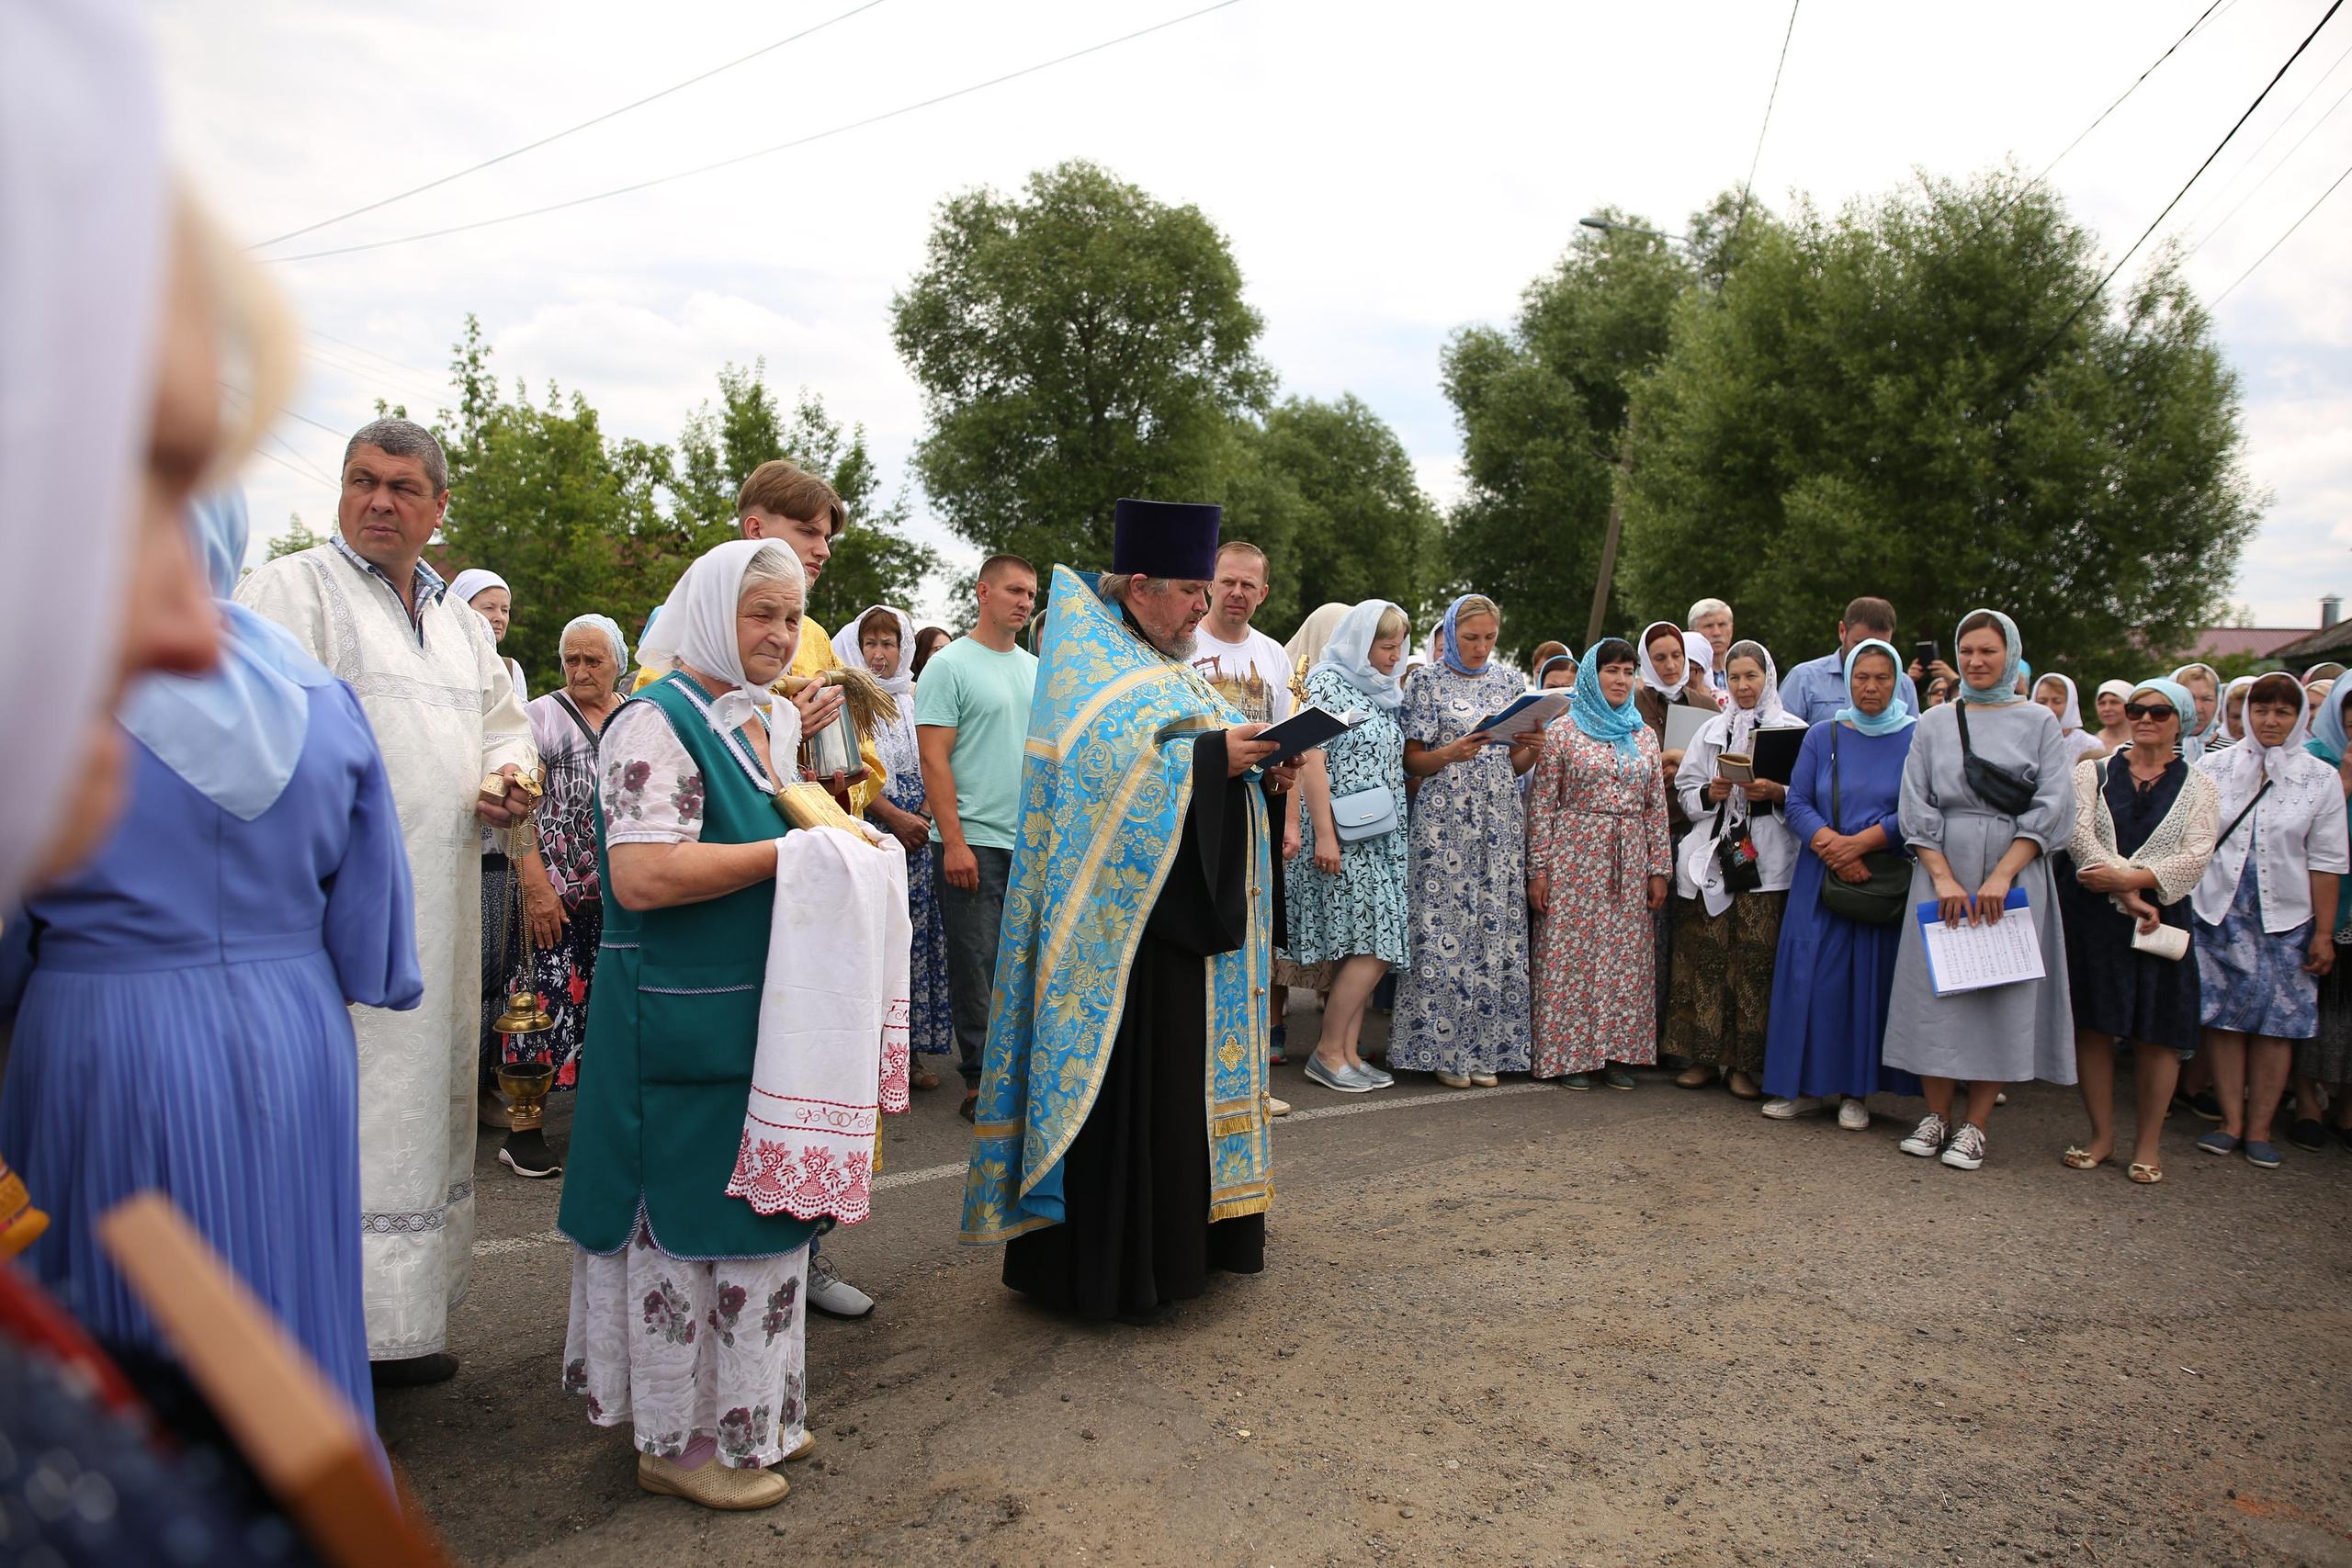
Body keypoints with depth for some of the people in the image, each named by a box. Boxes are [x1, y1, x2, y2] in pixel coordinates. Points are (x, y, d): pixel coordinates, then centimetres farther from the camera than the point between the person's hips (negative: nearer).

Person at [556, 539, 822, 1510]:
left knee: (751, 1214, 17)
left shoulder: (765, 722, 14)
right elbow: (641, 875, -26)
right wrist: (794, 849, -21)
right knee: (686, 1220, 3)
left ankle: (746, 1410, 33)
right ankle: (678, 1439, 19)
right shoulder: (659, 722, -15)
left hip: (758, 1013, 9)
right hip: (682, 1021, -9)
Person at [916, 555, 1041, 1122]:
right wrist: (954, 842, -17)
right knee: (976, 967, 0)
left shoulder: (1037, 670, 14)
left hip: (1034, 843, 6)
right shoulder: (950, 665, -5)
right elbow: (934, 759, -10)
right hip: (974, 843, -6)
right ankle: (980, 1082, 9)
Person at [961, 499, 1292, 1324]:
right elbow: (1109, 764, -23)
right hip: (1130, 915, -9)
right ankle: (1111, 1266, 6)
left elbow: (1210, 746, 21)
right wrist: (1211, 754, -21)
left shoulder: (1171, 665, 19)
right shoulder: (1091, 660, -9)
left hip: (1198, 910, 9)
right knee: (1127, 1079, -5)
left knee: (1190, 1070, 14)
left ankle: (1187, 1237, 26)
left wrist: (1261, 766, 2)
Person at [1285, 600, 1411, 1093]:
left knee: (1373, 945, 4)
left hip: (1383, 837, 8)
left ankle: (1347, 1051, 10)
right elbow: (1311, 759, -14)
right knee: (1372, 945, -11)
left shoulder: (1387, 692, 18)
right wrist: (1324, 835, -20)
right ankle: (1327, 1051, -1)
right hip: (1344, 836, -8)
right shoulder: (1327, 682, -6)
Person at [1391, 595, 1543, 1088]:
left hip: (1501, 822, 4)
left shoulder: (1510, 682, 14)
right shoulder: (1428, 683, 2)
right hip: (1446, 820, -4)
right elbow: (1412, 760, 0)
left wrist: (1531, 748, -6)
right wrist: (1451, 753, -18)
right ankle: (1443, 1049, 2)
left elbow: (1516, 766, 16)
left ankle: (1485, 1049, 10)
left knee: (1497, 928, 2)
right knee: (1444, 928, -6)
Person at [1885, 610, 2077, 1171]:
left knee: (2000, 994, 0)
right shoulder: (1934, 723, 9)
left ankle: (1974, 1125, 7)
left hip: (2014, 875, -1)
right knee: (1936, 987, 1)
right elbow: (1917, 807, 2)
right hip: (1941, 874, 1)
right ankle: (1936, 1115, 12)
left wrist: (2001, 876, -14)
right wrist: (1944, 878, -11)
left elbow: (2051, 808, -3)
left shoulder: (2038, 722, 5)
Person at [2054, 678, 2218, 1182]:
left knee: (2156, 1034, 1)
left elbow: (2195, 857, -5)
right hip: (2091, 915, 1)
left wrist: (2129, 879, -19)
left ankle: (2147, 1145, 13)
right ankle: (2101, 1135, 16)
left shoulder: (2199, 786, 8)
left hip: (2161, 917, 0)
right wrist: (2129, 899, -16)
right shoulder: (2092, 772, 9)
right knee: (2093, 1025, 3)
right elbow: (2081, 835, -6)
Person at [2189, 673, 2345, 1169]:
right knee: (2224, 1016, 2)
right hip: (2219, 910, 0)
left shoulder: (2321, 778, 3)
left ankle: (2259, 1129, 11)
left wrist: (2324, 932, 0)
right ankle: (2231, 1121, 11)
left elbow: (2325, 861, 2)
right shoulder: (2213, 766, 2)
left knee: (2276, 1022, 2)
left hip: (2286, 916, 0)